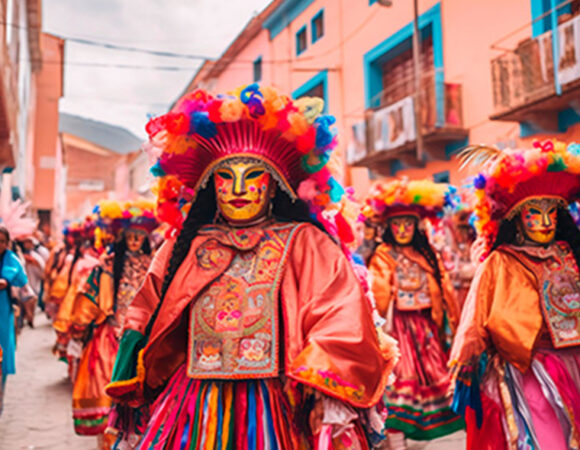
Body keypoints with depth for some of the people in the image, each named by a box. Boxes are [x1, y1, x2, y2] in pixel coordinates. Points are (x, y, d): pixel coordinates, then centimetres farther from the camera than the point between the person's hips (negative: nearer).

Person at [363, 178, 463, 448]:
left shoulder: (425, 256, 13)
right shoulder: (382, 257, -2)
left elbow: (443, 291, 14)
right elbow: (379, 294, -11)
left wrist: (449, 325, 12)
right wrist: (383, 323, -21)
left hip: (424, 324, 6)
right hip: (398, 325, -5)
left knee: (429, 378, 7)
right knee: (400, 376, -11)